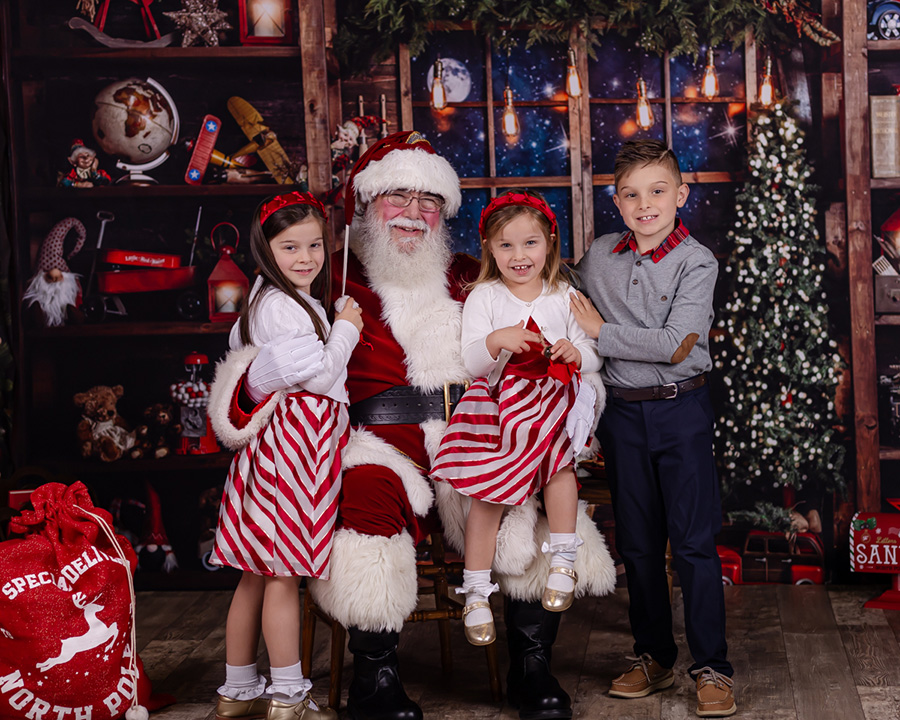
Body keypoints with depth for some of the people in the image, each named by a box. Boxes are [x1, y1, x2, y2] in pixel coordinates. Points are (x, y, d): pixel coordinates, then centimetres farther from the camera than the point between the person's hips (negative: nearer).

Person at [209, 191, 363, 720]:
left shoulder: (274, 300, 19)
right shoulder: (283, 306, -13)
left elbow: (239, 342, 35)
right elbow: (319, 375, -17)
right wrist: (346, 331, -3)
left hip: (276, 438, 11)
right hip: (297, 438, -11)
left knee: (259, 573, 12)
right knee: (284, 574, -5)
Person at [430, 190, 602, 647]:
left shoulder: (563, 297, 7)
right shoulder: (483, 297, 1)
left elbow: (592, 357, 9)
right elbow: (472, 361, -8)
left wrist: (574, 353, -15)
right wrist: (496, 341, -29)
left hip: (551, 403, 1)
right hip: (497, 404, -1)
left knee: (561, 460, -28)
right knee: (488, 496, -7)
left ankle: (563, 562, -13)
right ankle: (476, 595, 5)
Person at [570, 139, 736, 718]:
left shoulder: (696, 262, -8)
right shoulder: (598, 256, 5)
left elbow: (674, 345, -18)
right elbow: (572, 310, 21)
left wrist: (601, 332, -13)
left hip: (680, 407, -4)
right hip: (622, 412, 4)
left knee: (694, 540, -4)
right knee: (637, 542, 11)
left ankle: (712, 668, 5)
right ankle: (654, 657, 23)